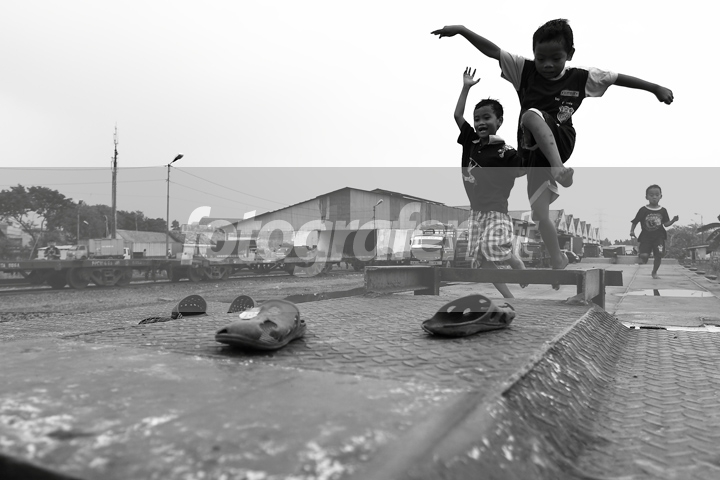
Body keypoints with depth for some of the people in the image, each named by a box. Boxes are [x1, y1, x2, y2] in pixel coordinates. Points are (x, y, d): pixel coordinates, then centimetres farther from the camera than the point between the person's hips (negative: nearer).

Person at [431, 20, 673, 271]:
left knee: (531, 115, -32)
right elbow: (492, 50, -7)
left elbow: (618, 78, 10)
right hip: (534, 152, 3)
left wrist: (656, 87, 12)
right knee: (540, 215, -2)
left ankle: (558, 167, -42)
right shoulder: (524, 69, 2)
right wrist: (462, 30, -16)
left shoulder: (581, 77, 1)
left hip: (560, 142, -3)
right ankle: (558, 263, 14)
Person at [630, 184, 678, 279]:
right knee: (644, 256, -17)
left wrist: (673, 220, -11)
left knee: (658, 255, -6)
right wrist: (632, 231, -12)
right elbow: (635, 222, 0)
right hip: (646, 236, -2)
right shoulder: (643, 210, -3)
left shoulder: (663, 210, 5)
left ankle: (654, 272, 15)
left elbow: (666, 224, 7)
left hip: (658, 236, 2)